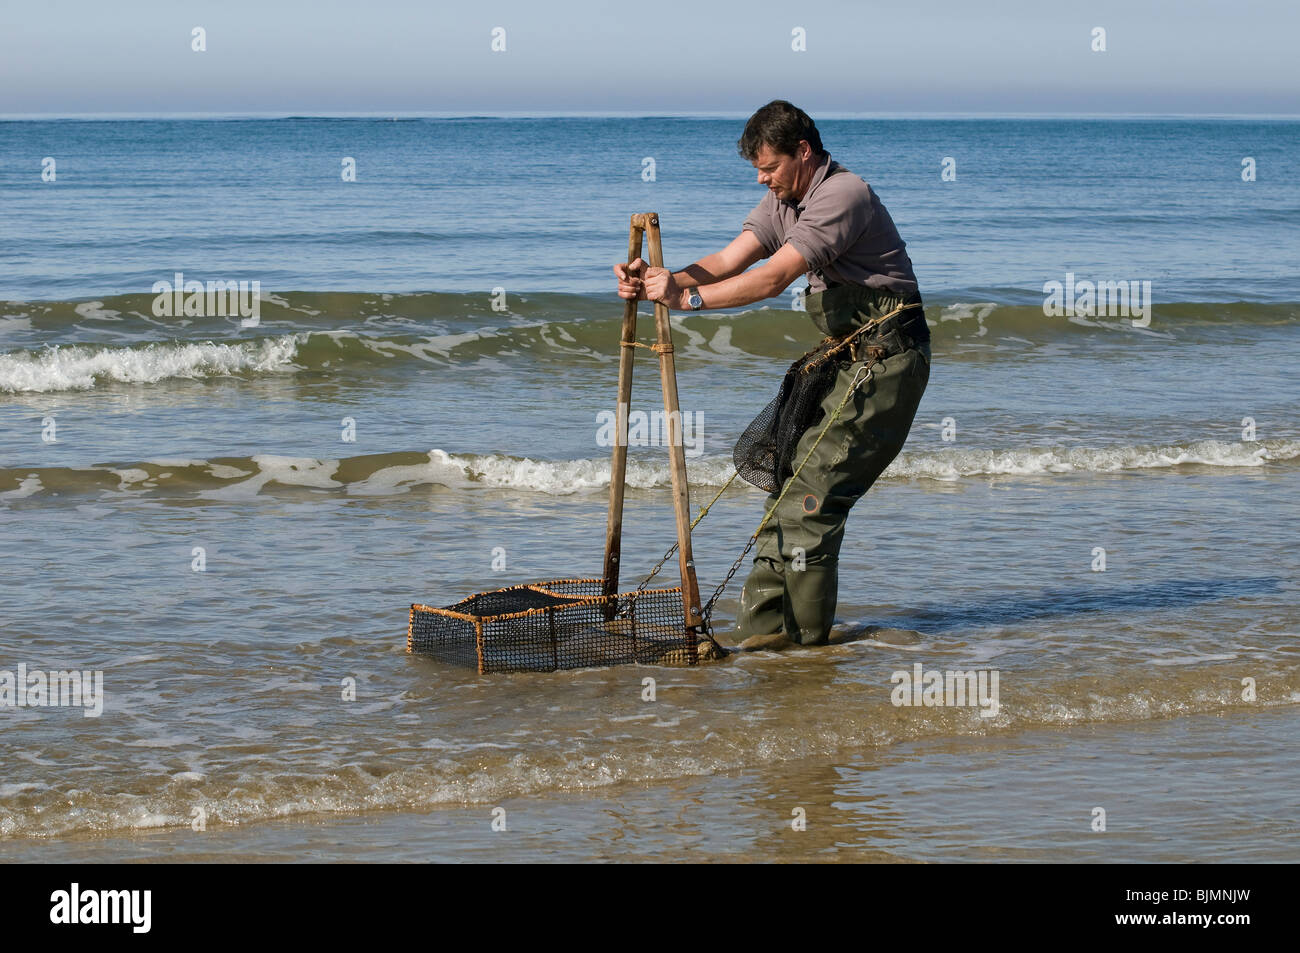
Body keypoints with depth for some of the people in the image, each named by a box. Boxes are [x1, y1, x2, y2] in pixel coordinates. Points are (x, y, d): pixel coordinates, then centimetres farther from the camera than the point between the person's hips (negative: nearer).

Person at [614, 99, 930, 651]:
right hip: (845, 357, 10)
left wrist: (687, 298, -31)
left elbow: (773, 278, -28)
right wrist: (659, 281, -15)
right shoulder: (784, 200, 11)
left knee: (813, 485, -11)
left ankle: (804, 628, -2)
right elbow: (727, 263, 2)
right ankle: (770, 624, 5)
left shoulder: (843, 196, -21)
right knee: (790, 475, 4)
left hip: (887, 358, -10)